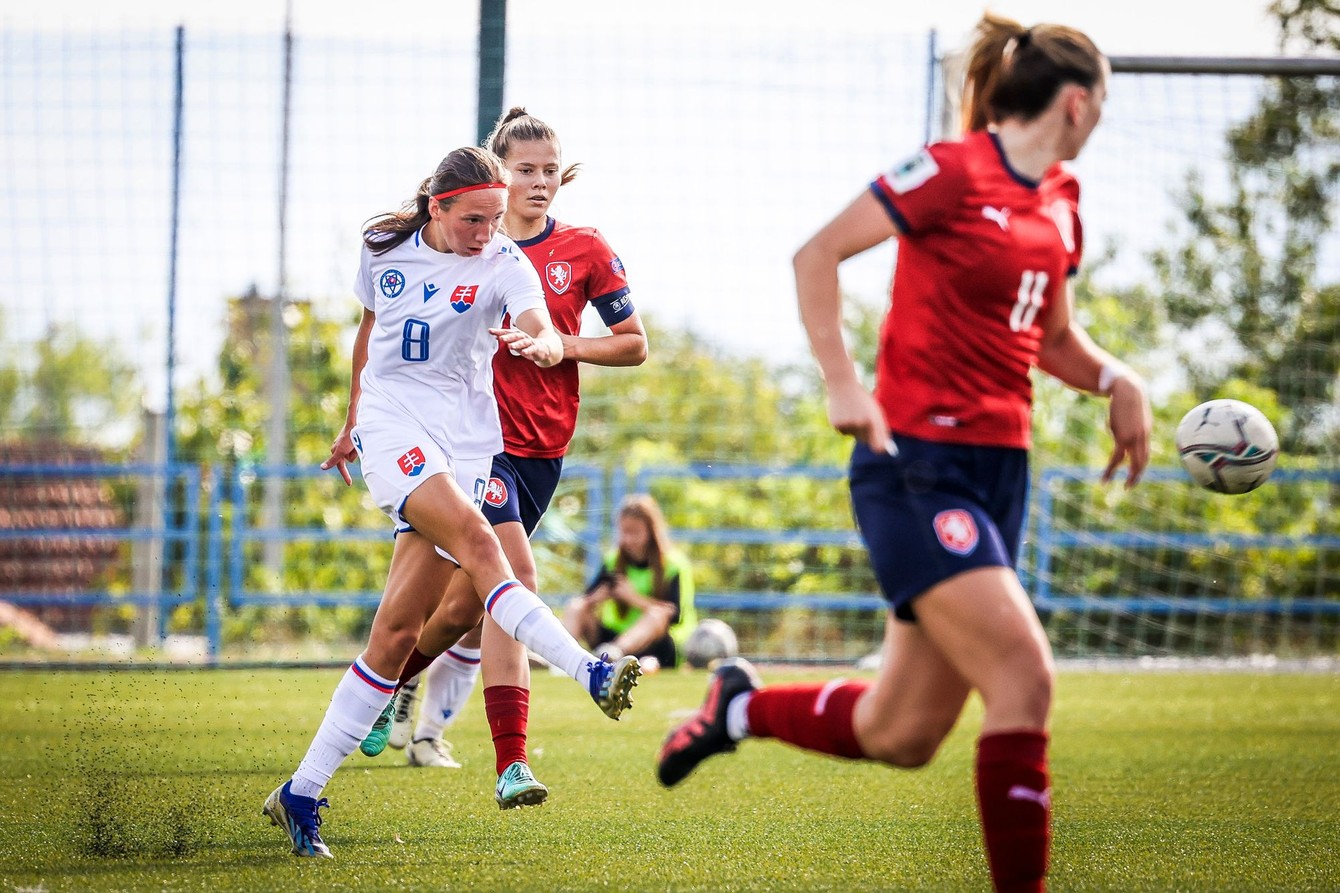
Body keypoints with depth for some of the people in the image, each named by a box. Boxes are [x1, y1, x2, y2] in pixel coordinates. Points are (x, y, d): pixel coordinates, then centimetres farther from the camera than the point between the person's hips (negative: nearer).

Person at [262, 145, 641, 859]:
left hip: (464, 442, 0)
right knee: (475, 538, -30)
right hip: (391, 425, 0)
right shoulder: (385, 249, 3)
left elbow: (549, 338, -22)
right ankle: (591, 673, -44)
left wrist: (536, 344, -45)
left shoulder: (503, 263, -4)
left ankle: (301, 795, 1)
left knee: (397, 632, -5)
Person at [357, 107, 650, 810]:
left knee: (469, 599, 3)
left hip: (541, 449, 3)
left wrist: (563, 344, -7)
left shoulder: (585, 251, 5)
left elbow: (634, 344, 9)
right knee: (514, 580, -19)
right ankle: (511, 764, -14)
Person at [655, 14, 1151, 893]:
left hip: (997, 473, 8)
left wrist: (1116, 380, 5)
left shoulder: (1061, 201, 13)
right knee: (1023, 679, -18)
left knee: (900, 736, 9)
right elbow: (817, 254, -9)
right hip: (916, 465, -8)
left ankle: (741, 705, 35)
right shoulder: (953, 172, -10)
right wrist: (843, 383, -18)